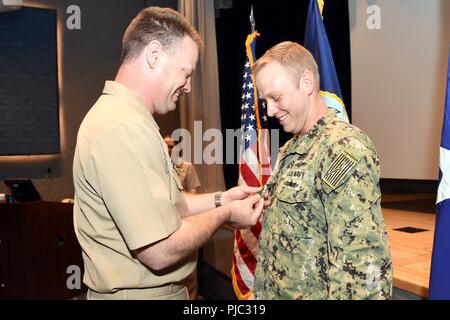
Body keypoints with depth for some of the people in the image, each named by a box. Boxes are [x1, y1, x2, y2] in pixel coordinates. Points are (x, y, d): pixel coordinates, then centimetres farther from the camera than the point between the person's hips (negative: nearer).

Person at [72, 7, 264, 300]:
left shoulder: (120, 114, 8)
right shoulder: (124, 129, -26)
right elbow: (160, 252, -27)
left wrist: (219, 199, 3)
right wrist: (226, 213, -14)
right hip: (142, 293, -10)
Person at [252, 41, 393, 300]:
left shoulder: (345, 148, -20)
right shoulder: (292, 148, 9)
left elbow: (362, 263, -25)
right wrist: (262, 291, 12)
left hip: (312, 293, -8)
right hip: (273, 291, 8)